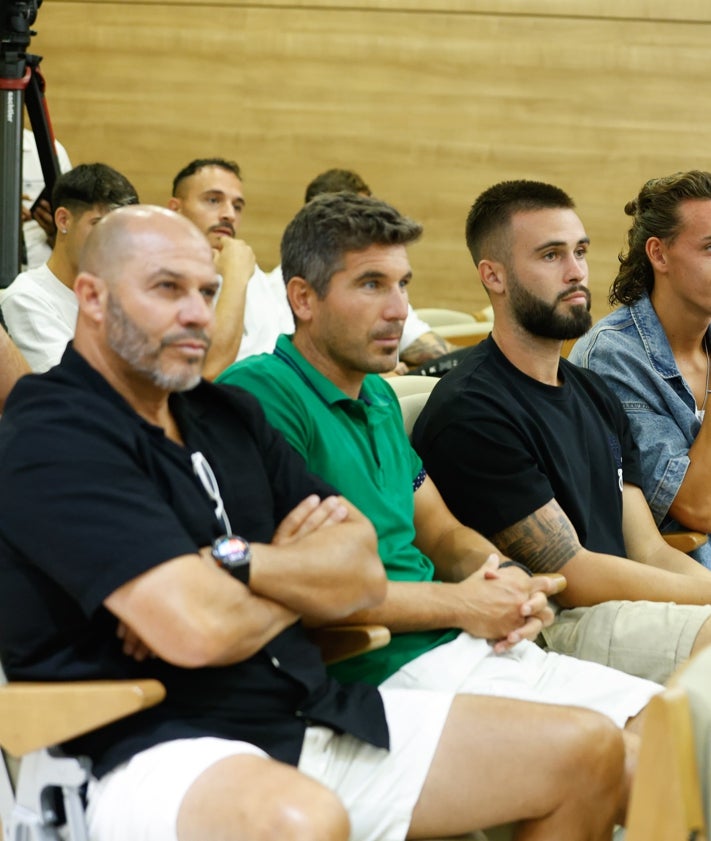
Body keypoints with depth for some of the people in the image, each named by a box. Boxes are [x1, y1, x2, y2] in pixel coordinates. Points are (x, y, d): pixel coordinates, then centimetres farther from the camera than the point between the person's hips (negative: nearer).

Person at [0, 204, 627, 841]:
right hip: (162, 748, -8)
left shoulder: (228, 414, 16)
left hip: (314, 712, 8)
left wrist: (235, 562, -10)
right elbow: (202, 629, -22)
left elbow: (365, 572, 10)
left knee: (589, 751, 3)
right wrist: (308, 577, 0)